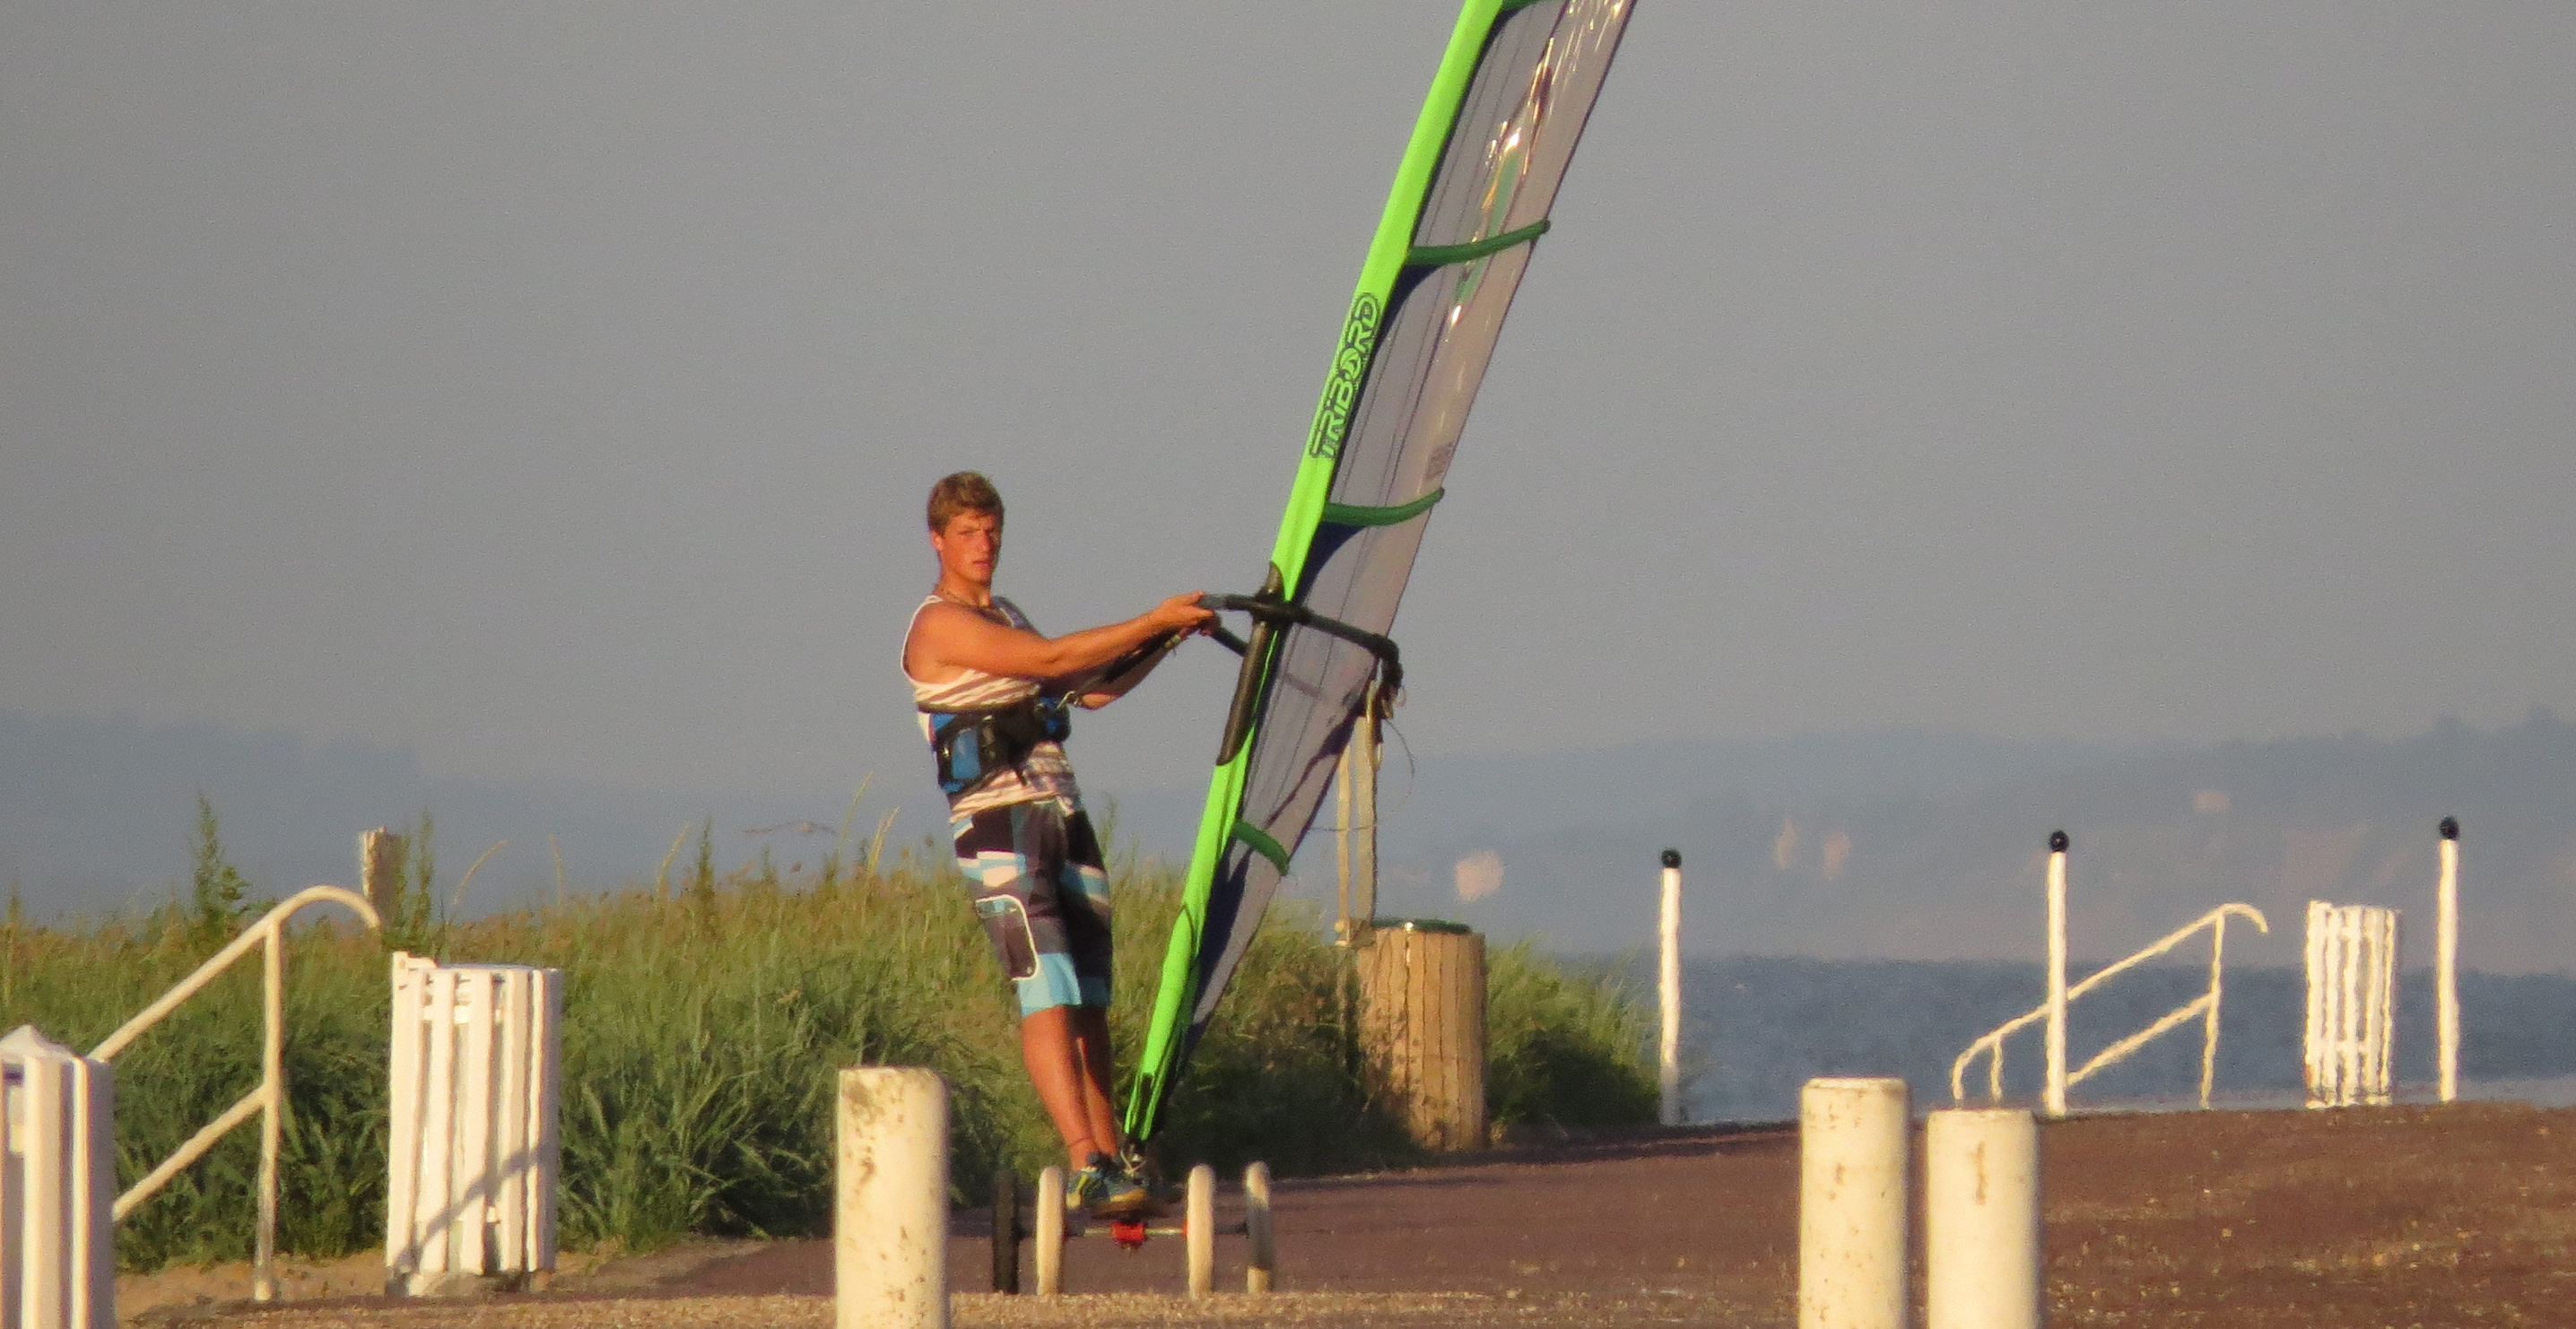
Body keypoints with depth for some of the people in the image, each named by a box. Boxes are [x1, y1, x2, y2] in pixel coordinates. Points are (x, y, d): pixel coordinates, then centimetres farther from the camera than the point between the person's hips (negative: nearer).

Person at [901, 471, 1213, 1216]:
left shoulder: (1005, 620, 23)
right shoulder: (940, 626, -6)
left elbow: (1089, 690, 28)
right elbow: (1054, 660, -15)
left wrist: (1167, 642, 16)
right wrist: (1155, 621, -12)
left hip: (1063, 816, 9)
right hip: (996, 824, -9)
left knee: (1090, 1000, 9)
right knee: (1047, 992, -18)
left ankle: (1112, 1162, 15)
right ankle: (1085, 1168, -28)